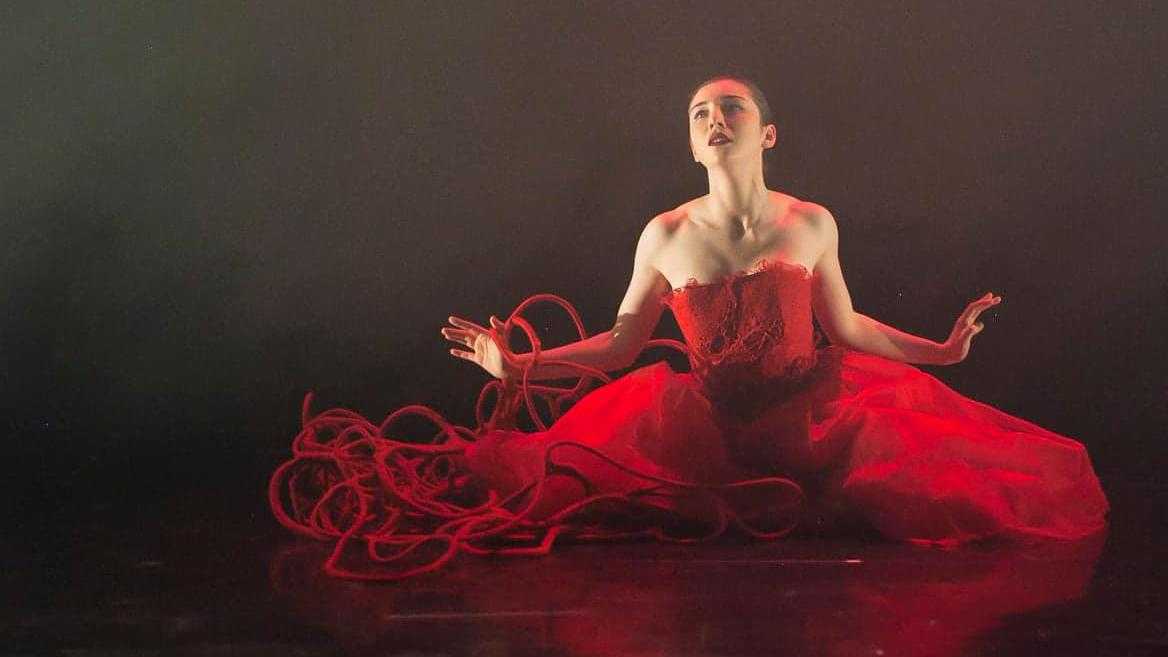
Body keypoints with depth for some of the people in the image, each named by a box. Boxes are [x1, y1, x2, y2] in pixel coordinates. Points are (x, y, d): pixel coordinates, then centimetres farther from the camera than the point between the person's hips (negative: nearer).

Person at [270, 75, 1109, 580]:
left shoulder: (812, 224, -1)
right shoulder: (667, 235, -4)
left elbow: (846, 327, 11)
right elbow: (621, 342, 2)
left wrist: (942, 348, 12)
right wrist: (515, 366, -5)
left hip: (813, 420, 1)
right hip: (702, 427, -1)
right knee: (567, 474, -13)